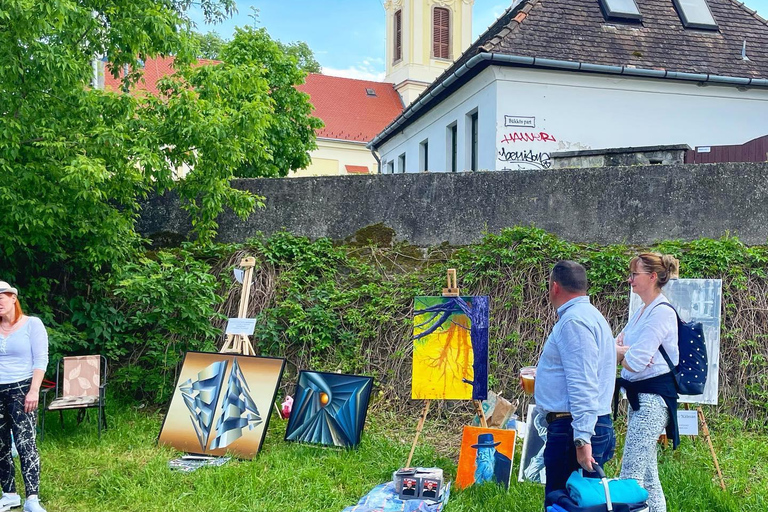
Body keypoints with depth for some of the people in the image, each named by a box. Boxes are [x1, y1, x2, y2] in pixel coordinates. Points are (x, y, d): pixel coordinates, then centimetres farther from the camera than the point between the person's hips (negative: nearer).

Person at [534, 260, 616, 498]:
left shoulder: (574, 320, -16)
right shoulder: (587, 314, 17)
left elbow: (583, 385, -23)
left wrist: (582, 439, -25)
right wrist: (541, 376, 38)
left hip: (570, 428, -11)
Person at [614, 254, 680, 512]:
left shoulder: (662, 312, -15)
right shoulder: (642, 312, 14)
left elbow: (635, 363, -21)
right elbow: (615, 349, 12)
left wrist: (618, 351, -2)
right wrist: (625, 350, -9)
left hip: (653, 398, -10)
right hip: (639, 396, 10)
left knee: (631, 476, -10)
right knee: (648, 475, 15)